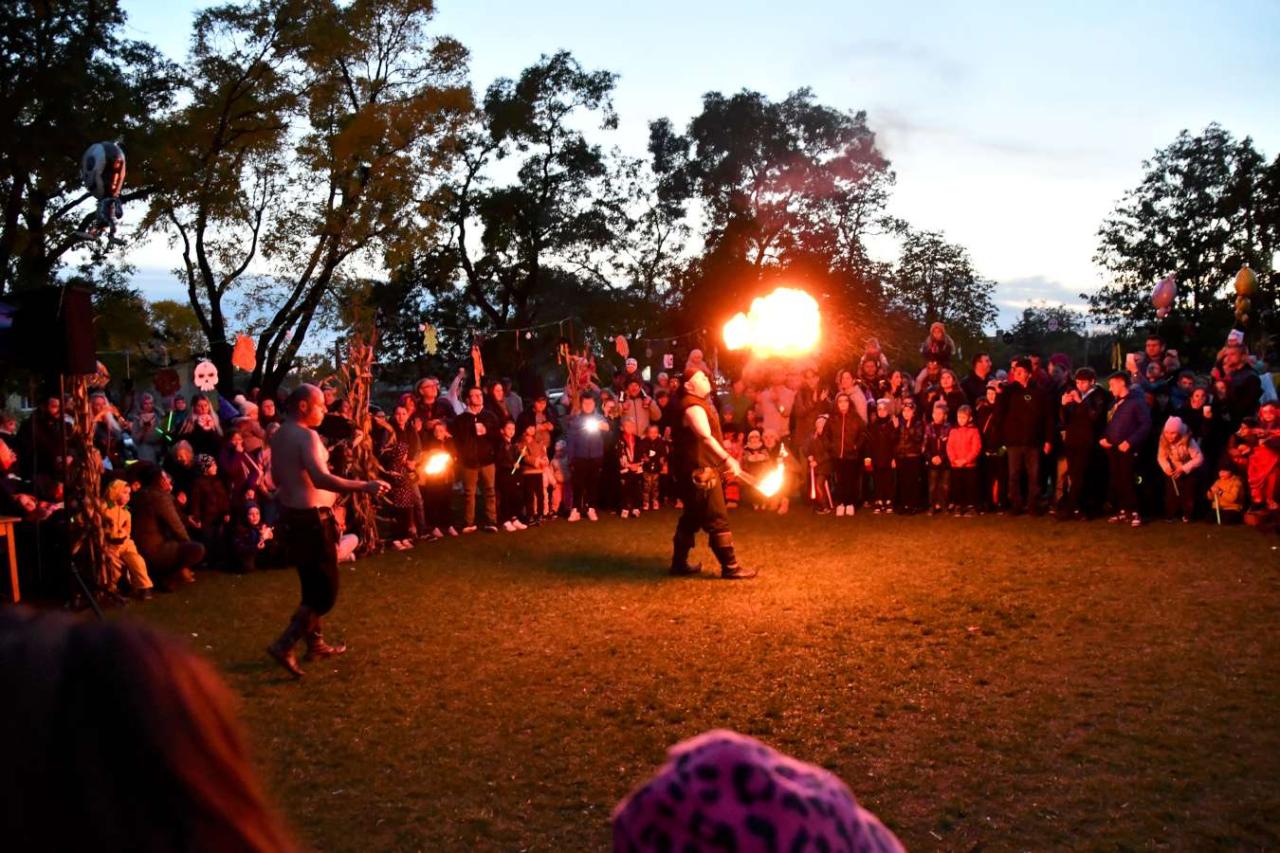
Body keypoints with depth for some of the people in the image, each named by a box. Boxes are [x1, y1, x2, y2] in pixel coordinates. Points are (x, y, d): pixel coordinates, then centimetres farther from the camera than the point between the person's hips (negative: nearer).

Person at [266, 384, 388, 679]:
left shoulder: (279, 436, 9)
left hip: (291, 515, 10)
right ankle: (284, 645, -6)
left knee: (313, 585, 20)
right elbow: (320, 478, -33)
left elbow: (276, 478, 20)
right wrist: (364, 486, -37)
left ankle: (315, 643, 29)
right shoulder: (306, 435, -19)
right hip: (311, 518, -10)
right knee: (325, 591, -2)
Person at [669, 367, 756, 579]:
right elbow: (706, 437, -32)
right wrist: (727, 458, -42)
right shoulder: (693, 406, -18)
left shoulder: (698, 404, 17)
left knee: (692, 517, 16)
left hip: (699, 469, 11)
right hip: (698, 470, -11)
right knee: (717, 519, -7)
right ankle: (730, 567, -3)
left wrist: (723, 460, 33)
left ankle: (679, 563, 23)